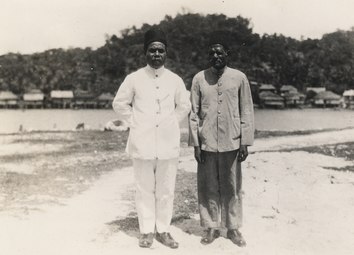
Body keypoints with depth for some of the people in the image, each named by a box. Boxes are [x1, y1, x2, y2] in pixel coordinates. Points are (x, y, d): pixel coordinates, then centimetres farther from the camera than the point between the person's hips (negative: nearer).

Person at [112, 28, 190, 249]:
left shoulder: (175, 80, 4)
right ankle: (147, 231, 17)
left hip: (168, 144, 2)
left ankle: (163, 230, 19)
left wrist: (171, 123, 10)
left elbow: (184, 106, 18)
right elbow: (119, 104, 10)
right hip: (142, 144, -1)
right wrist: (134, 123, 4)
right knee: (145, 190, 5)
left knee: (166, 190, 6)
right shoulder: (134, 79, 0)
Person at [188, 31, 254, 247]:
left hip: (231, 144, 0)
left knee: (232, 189, 7)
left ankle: (234, 228, 21)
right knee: (208, 188, 7)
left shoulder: (239, 78, 1)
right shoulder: (199, 79, 2)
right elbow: (194, 113, 3)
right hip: (206, 144, 1)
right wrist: (195, 144, -1)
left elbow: (247, 112, 3)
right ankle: (212, 227, 21)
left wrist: (245, 143, -2)